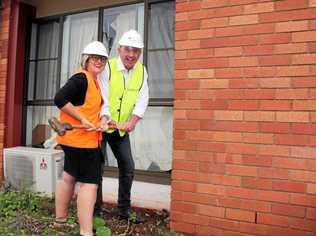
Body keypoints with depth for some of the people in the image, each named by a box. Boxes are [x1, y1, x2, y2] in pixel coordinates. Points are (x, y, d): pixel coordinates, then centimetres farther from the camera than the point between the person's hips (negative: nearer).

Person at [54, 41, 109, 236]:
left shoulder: (94, 81, 14)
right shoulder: (81, 78, -16)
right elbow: (60, 99, -26)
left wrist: (102, 121, 2)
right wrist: (83, 120, -23)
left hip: (75, 139, 11)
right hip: (81, 139, -11)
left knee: (70, 176, 20)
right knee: (90, 183, -8)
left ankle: (60, 218, 36)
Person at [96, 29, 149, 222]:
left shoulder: (141, 71, -1)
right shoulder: (107, 67, -16)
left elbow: (142, 100, -8)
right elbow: (101, 98, -22)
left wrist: (132, 122, -21)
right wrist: (106, 120, -34)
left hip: (122, 128, 5)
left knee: (128, 167, 8)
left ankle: (124, 209, 24)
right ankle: (95, 210, 16)